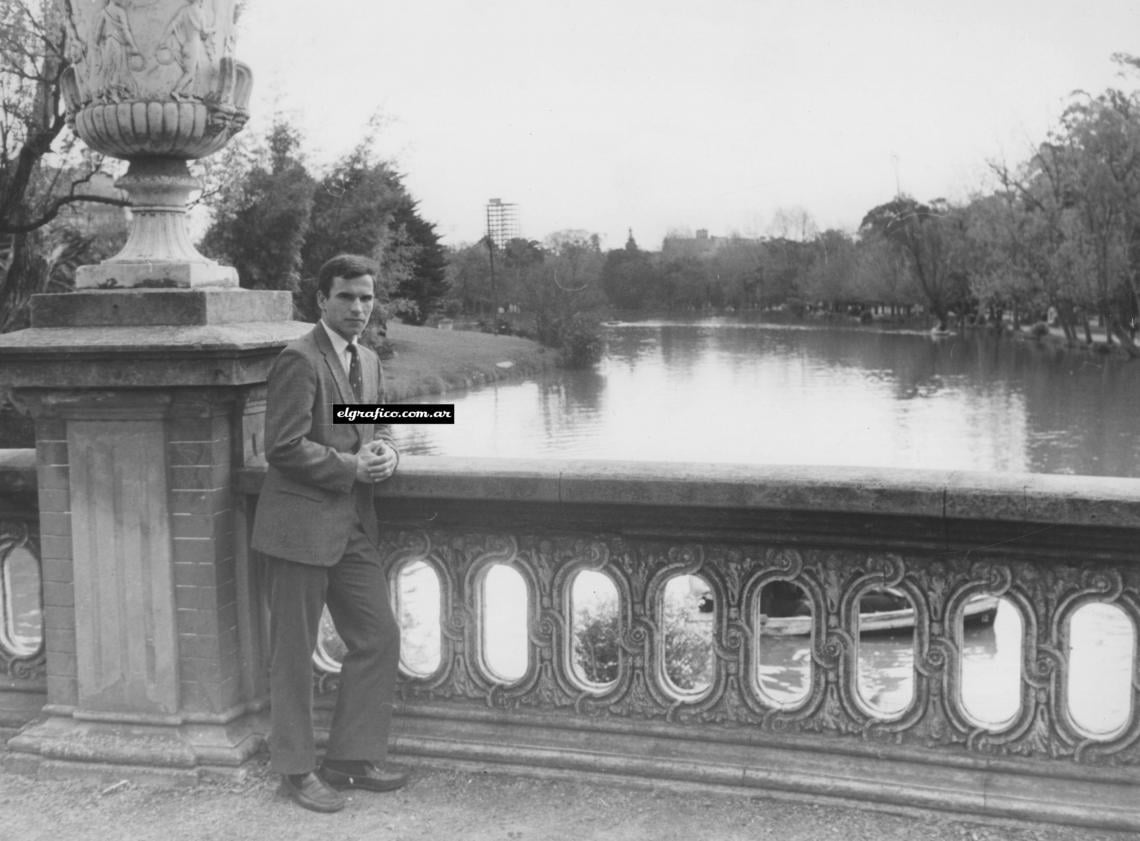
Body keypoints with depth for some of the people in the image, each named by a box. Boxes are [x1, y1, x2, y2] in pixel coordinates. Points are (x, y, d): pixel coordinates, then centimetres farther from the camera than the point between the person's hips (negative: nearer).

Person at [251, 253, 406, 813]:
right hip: (301, 525, -8)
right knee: (293, 653, 3)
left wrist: (385, 455, -1)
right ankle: (296, 769, 16)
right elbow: (284, 448, -18)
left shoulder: (369, 362, 14)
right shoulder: (299, 360, -12)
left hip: (353, 526, 8)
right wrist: (352, 467, -16)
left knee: (379, 639, 9)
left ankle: (352, 757, 22)